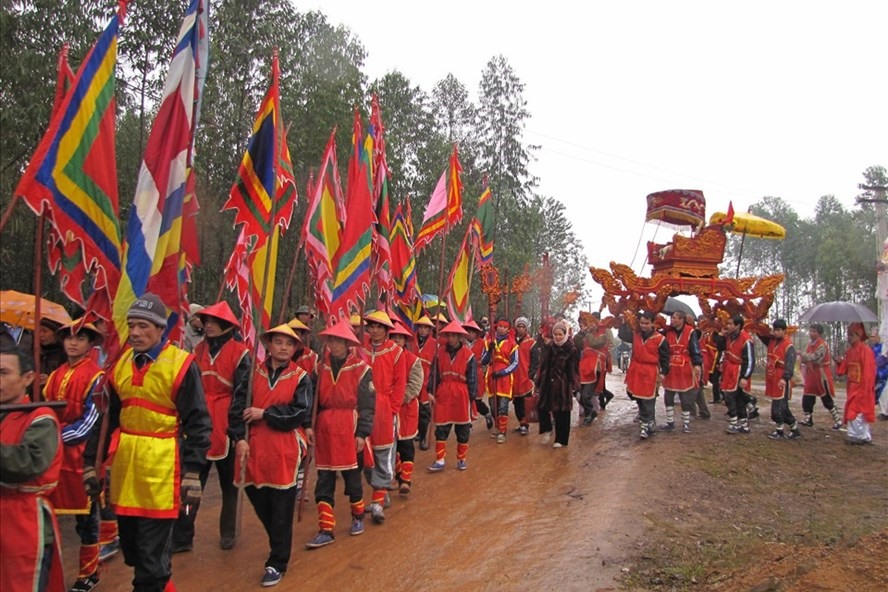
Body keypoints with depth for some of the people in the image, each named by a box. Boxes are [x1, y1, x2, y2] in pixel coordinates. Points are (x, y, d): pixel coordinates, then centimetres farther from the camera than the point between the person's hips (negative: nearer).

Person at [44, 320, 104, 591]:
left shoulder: (96, 377, -8)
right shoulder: (55, 375, 11)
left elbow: (91, 420, -13)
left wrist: (60, 437, -20)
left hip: (81, 455, -6)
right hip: (53, 455, 6)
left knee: (86, 514, 6)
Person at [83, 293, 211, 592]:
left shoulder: (181, 364, -11)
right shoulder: (121, 363, 7)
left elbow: (198, 423, -10)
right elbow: (107, 418, 14)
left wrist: (192, 472, -13)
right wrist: (91, 463, 13)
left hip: (162, 468, -6)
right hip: (125, 463, 6)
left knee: (151, 555, 1)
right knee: (131, 546, 19)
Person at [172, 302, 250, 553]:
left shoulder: (239, 352, -7)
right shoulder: (199, 349, 9)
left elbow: (242, 392, -9)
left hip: (226, 426, -4)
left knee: (228, 482, 11)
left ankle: (228, 533, 24)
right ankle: (181, 537, 9)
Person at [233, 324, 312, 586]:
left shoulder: (301, 377, -1)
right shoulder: (254, 373, 5)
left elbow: (300, 412, -11)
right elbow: (239, 405, -1)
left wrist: (264, 414, -14)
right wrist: (240, 438, -12)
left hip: (285, 450, -3)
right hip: (254, 447, 3)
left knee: (281, 509, 3)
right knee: (258, 500, 15)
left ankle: (277, 563, 16)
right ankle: (279, 544, 40)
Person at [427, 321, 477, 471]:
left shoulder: (468, 354, -5)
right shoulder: (440, 352, 4)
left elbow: (472, 378, -4)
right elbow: (434, 374, 5)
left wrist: (471, 396, -7)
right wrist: (431, 391, -2)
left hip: (461, 395, -2)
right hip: (443, 394, 2)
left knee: (463, 429, 8)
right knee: (441, 429, 2)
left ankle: (462, 459, 22)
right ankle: (440, 460, 9)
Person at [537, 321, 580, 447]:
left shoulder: (572, 350, -7)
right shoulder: (548, 348, 6)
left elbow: (574, 370, -8)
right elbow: (543, 366, 10)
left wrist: (574, 386, -14)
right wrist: (540, 382, 8)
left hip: (563, 385, -4)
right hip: (548, 383, 4)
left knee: (562, 413, 2)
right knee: (543, 407, 2)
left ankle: (561, 439, 13)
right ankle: (547, 430, 27)